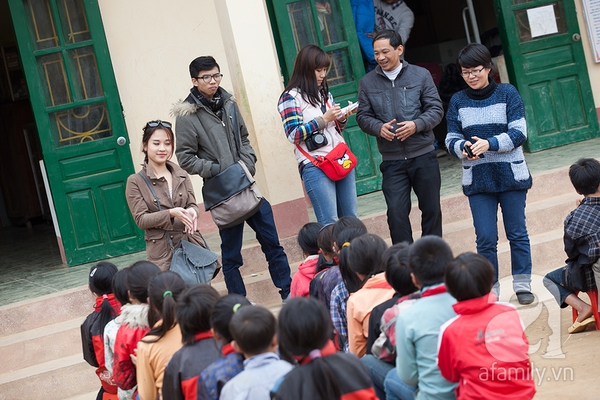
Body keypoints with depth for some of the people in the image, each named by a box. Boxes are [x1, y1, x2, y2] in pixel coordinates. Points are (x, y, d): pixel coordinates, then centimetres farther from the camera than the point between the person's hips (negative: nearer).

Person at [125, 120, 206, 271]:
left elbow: (193, 205, 9)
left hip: (192, 245, 3)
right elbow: (141, 219, -4)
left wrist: (192, 212, -16)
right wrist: (171, 213, -18)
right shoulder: (135, 182, 2)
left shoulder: (182, 176, 12)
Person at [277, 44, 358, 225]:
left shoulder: (324, 93, 17)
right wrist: (323, 119, -14)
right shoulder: (290, 97, -3)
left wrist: (342, 118, 2)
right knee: (330, 223, -11)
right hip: (315, 167, -7)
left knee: (351, 219, 6)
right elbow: (294, 134, -11)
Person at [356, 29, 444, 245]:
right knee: (396, 213, -6)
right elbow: (363, 116, 5)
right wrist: (378, 128, -16)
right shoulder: (367, 82, 3)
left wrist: (416, 125, -19)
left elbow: (436, 109, 0)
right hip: (391, 160, 0)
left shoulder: (421, 75, 0)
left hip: (423, 155, 0)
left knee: (431, 209, 10)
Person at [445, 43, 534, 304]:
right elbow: (451, 139, 3)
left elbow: (519, 134, -8)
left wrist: (489, 144, -22)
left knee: (517, 233, 6)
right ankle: (489, 289, 10)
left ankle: (522, 285, 19)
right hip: (477, 180, 1)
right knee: (485, 238, -1)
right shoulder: (457, 101, 5)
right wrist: (464, 148, -19)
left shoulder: (508, 93, -1)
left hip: (510, 175, -1)